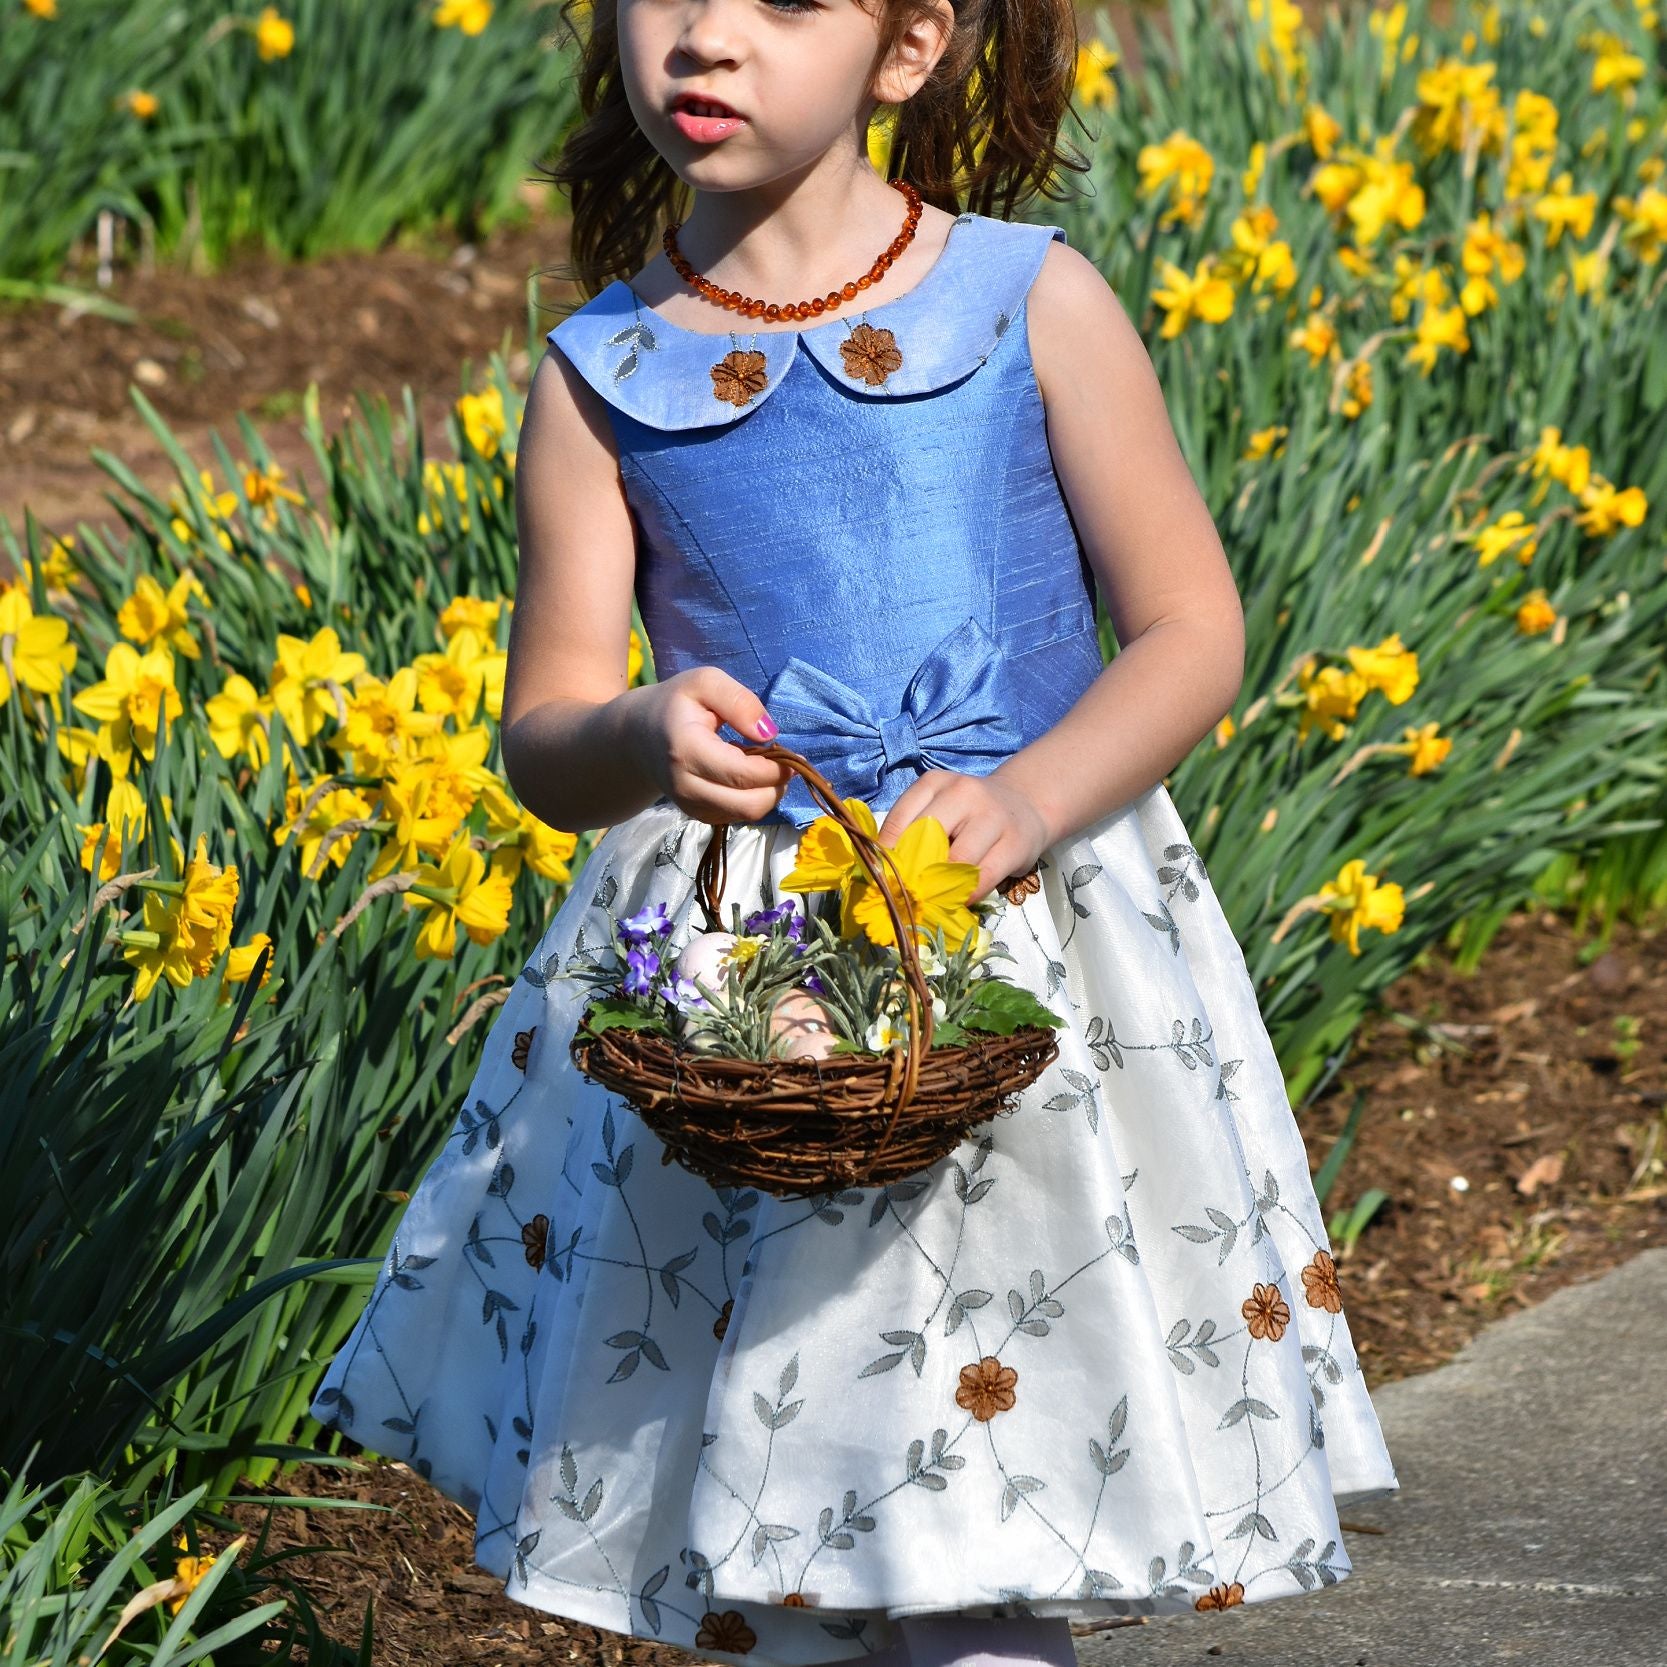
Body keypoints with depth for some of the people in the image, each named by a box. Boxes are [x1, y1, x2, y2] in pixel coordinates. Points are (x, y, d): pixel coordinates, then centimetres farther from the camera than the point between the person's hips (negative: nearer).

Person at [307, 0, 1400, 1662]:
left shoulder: (1032, 304, -4)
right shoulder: (601, 375, 1)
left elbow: (1193, 631, -1)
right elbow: (542, 740, 4)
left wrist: (1029, 798, -19)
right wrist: (643, 741, -20)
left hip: (1028, 942, -2)